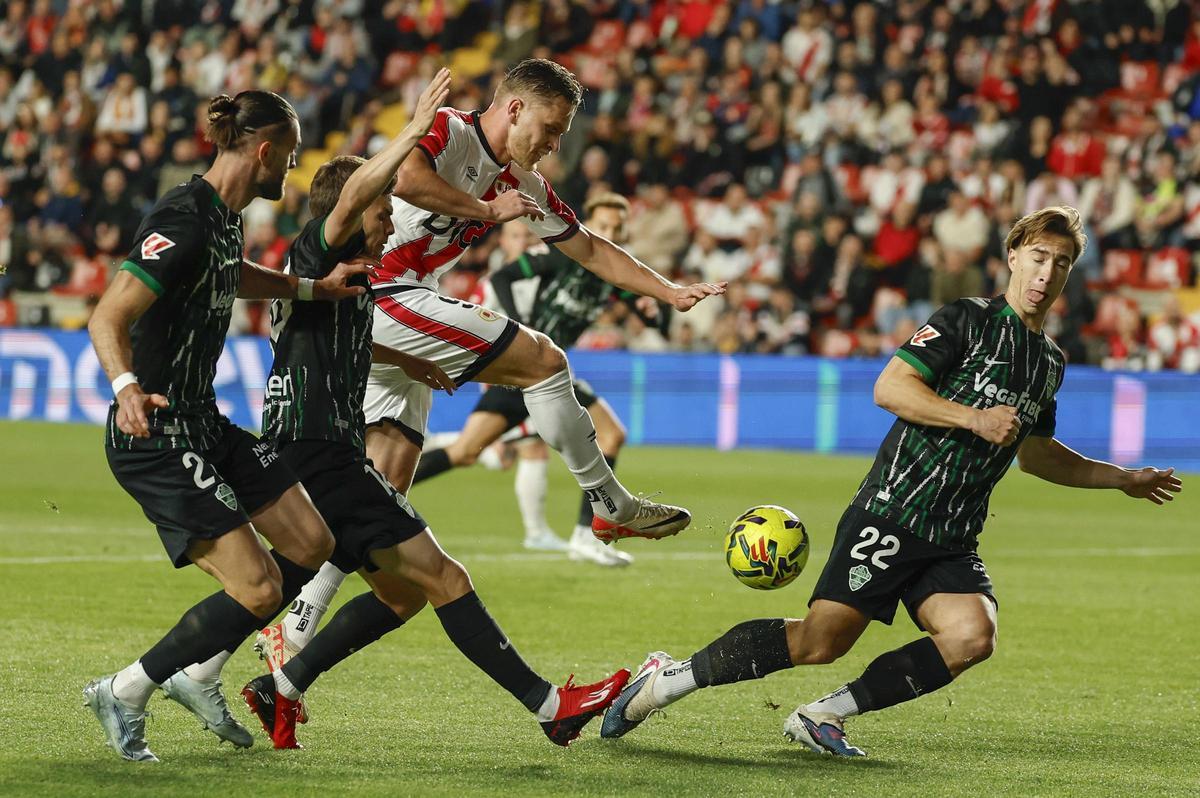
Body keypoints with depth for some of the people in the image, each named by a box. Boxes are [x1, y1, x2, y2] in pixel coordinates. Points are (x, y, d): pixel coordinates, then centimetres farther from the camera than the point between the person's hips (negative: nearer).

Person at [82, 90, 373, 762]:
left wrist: (313, 287, 33)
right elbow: (107, 319, -29)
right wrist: (126, 386, -46)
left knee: (313, 545, 10)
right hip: (155, 436, -10)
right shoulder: (185, 221, -22)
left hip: (203, 424, 10)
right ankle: (125, 693, 1)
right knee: (256, 587, -15)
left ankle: (199, 674, 21)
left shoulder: (225, 216, 9)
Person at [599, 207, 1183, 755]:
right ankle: (669, 678, 2)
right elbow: (889, 388, -12)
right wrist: (975, 419, -17)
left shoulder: (1049, 363, 19)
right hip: (892, 512, -6)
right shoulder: (969, 320, -3)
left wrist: (1123, 478, 35)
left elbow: (1033, 452, 35)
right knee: (821, 641, -15)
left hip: (953, 543, 6)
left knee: (972, 636, -22)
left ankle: (823, 715, -8)